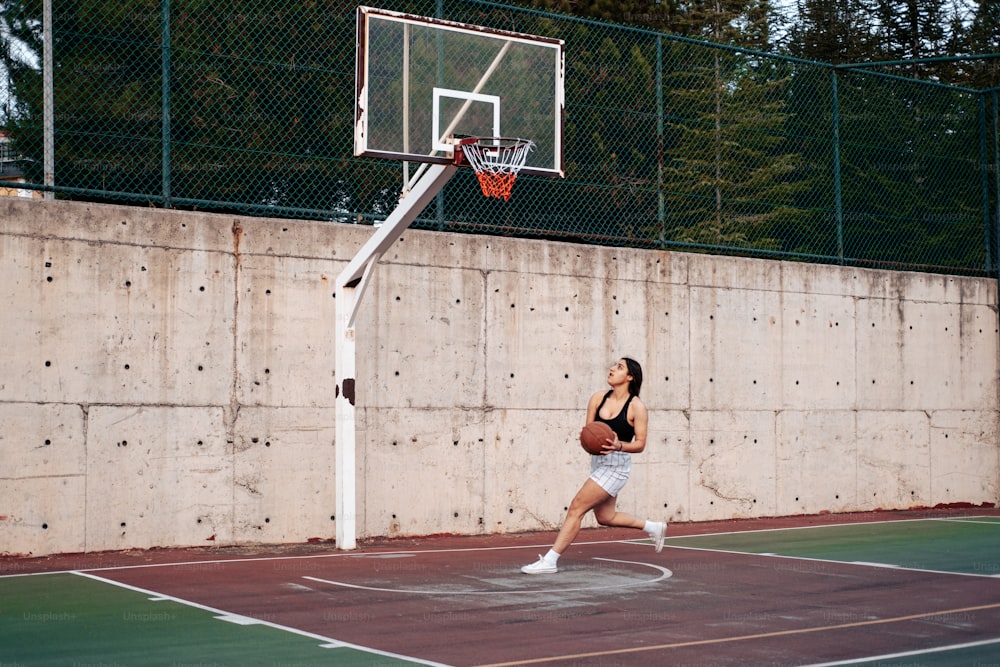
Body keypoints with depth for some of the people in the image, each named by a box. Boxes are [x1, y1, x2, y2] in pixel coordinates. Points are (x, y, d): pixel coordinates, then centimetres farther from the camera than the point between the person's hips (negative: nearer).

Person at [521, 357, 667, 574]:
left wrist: (619, 446, -27)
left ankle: (550, 561, -7)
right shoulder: (598, 398, 2)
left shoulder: (636, 407, -12)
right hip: (598, 462, 8)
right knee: (605, 517, 20)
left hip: (617, 466, -8)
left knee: (576, 508, -12)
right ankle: (654, 527, 42)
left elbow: (640, 444, -9)